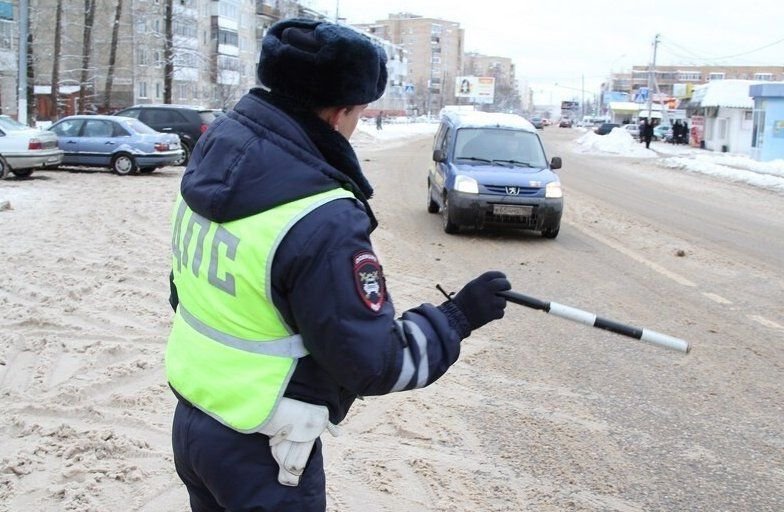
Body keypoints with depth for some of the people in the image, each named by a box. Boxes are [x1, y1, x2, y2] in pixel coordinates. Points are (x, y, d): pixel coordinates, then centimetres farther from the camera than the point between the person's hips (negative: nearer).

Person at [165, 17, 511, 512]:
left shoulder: (210, 165, -3)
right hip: (259, 451, -7)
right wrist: (459, 316, -9)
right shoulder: (321, 220, -28)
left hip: (192, 420, 8)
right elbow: (373, 365, -20)